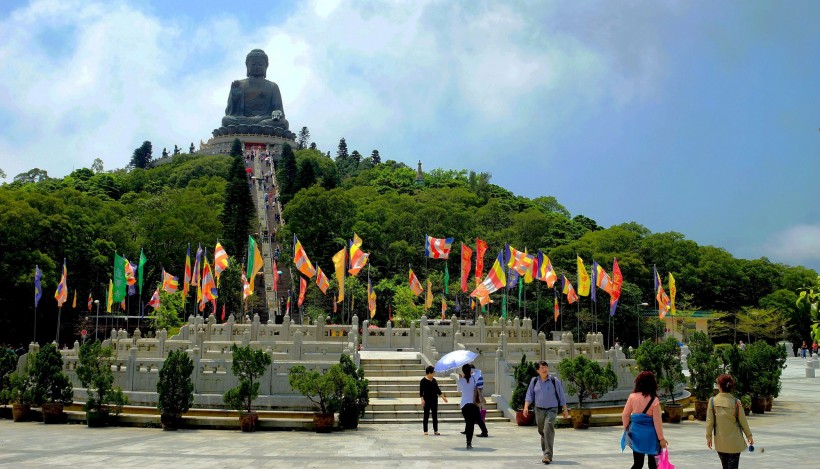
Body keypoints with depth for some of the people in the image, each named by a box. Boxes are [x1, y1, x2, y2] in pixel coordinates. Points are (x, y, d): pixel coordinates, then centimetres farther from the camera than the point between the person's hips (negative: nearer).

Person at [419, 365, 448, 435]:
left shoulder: (434, 380, 10)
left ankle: (435, 430, 10)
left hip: (434, 399, 5)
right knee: (426, 415, 0)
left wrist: (443, 397, 14)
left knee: (435, 415, 6)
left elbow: (437, 389, 17)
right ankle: (425, 431, 6)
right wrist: (422, 399, -17)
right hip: (427, 400, -5)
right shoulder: (423, 380, -7)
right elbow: (421, 391, -9)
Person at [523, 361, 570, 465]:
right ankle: (545, 452, 30)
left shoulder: (554, 381, -3)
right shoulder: (534, 381, 4)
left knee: (548, 430, -19)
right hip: (539, 409, 3)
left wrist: (565, 410, 5)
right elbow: (529, 395, 4)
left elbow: (561, 396, 4)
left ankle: (548, 455, -22)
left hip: (551, 410, -3)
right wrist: (526, 407, -10)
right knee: (542, 432, 13)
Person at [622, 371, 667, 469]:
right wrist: (661, 438, -2)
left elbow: (625, 415, -1)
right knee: (652, 461, 17)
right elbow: (657, 421, -11)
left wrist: (626, 430, 13)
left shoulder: (633, 396, -6)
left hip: (636, 432, 2)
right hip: (650, 434, -2)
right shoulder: (654, 400, -13)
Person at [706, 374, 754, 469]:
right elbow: (743, 421, -3)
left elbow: (710, 421, -5)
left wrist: (708, 436, 7)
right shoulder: (736, 402, -12)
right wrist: (749, 435, 11)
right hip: (734, 442, -2)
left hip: (720, 442, 2)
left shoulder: (712, 401, -9)